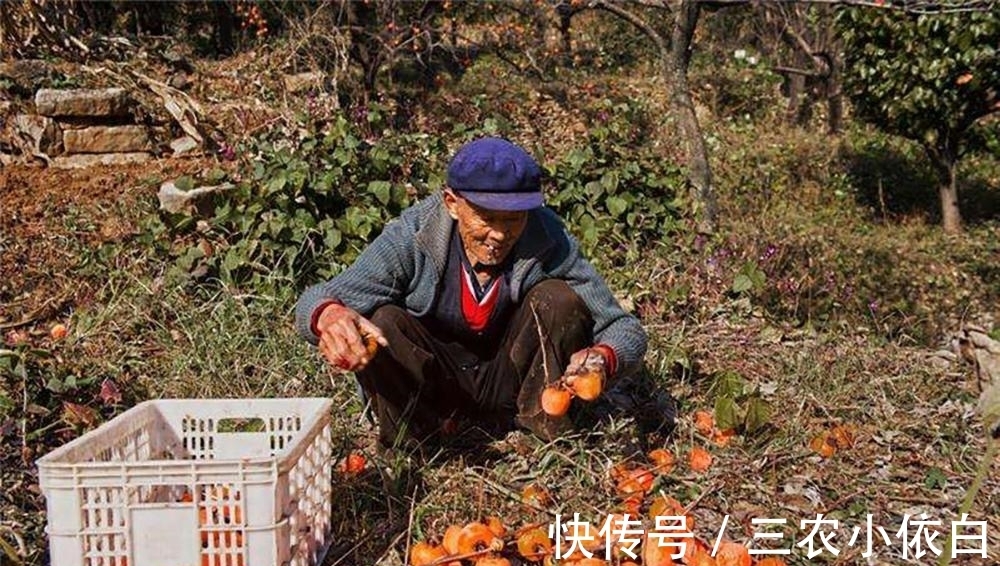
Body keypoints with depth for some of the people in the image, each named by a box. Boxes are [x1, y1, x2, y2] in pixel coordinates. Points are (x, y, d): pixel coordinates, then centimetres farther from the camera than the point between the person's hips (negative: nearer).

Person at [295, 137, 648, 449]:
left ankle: (547, 434, -8)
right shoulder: (413, 235, -22)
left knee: (559, 300, -24)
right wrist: (330, 315, -51)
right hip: (431, 387, 0)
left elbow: (626, 329, -16)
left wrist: (603, 358, -41)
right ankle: (410, 448, -6)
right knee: (380, 322, -29)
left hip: (514, 384, 1)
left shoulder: (548, 240, -20)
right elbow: (314, 303, -25)